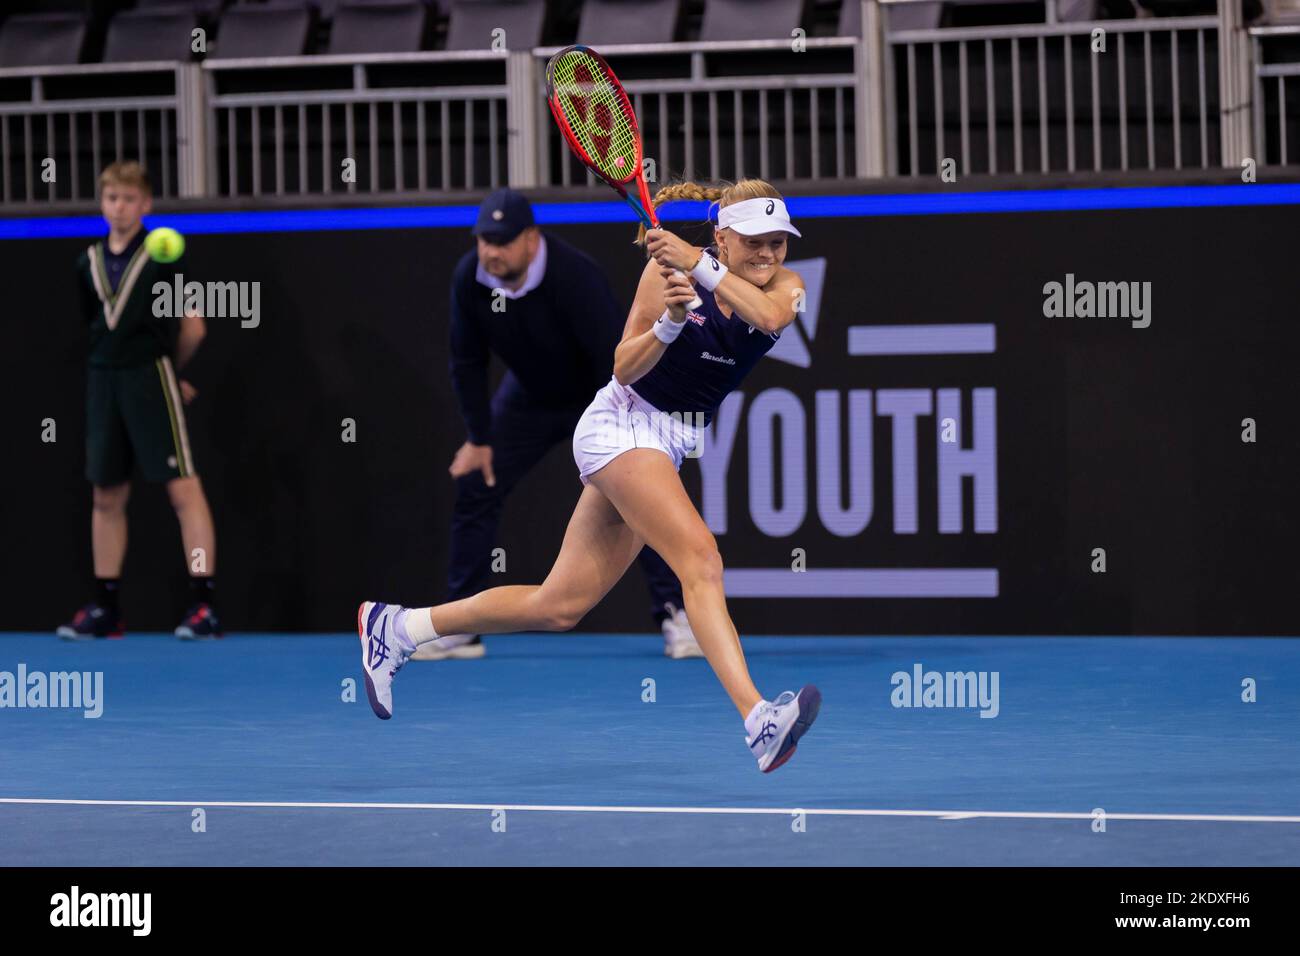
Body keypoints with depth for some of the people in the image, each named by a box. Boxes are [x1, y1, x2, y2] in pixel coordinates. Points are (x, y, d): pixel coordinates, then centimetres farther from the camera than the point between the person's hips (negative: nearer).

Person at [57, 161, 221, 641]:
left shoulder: (162, 258, -4)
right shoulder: (89, 264, 9)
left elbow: (193, 330, 0)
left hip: (151, 379, -5)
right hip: (103, 384, 5)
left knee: (183, 488, -9)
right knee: (106, 497, 9)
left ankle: (204, 605, -11)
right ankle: (105, 609, 16)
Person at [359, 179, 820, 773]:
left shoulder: (783, 285, -2)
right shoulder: (669, 266, -12)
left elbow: (771, 316, -27)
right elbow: (624, 368, -11)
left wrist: (702, 267, -36)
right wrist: (669, 322, -29)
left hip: (669, 447, 6)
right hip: (622, 426, -6)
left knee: (559, 607, 7)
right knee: (700, 558, -27)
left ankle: (396, 627, 21)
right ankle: (759, 723, -39)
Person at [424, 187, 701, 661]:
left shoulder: (574, 275, -34)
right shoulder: (469, 278, -20)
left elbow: (613, 359, -33)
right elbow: (468, 362, -7)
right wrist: (480, 439, -8)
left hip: (594, 393, -4)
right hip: (528, 396, 4)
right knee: (474, 488, -1)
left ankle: (676, 617, -10)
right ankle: (459, 628, 7)